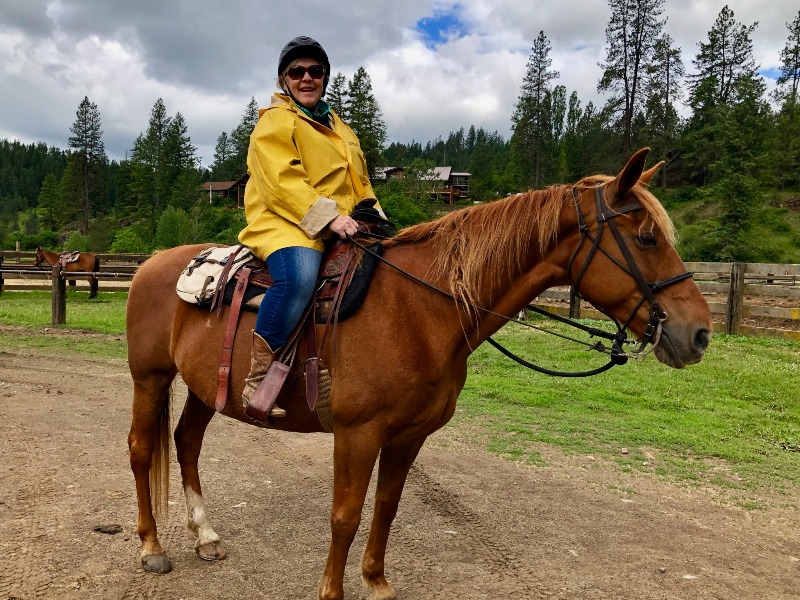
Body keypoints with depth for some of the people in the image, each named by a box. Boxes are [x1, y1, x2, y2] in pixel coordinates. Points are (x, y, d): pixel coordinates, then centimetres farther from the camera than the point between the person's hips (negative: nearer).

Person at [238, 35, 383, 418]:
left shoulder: (337, 126, 26)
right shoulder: (274, 121, 2)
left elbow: (359, 182, 28)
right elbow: (283, 182, -13)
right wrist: (326, 216, -24)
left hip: (339, 226, 8)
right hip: (286, 223, -8)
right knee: (299, 276, -37)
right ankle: (257, 381, -32)